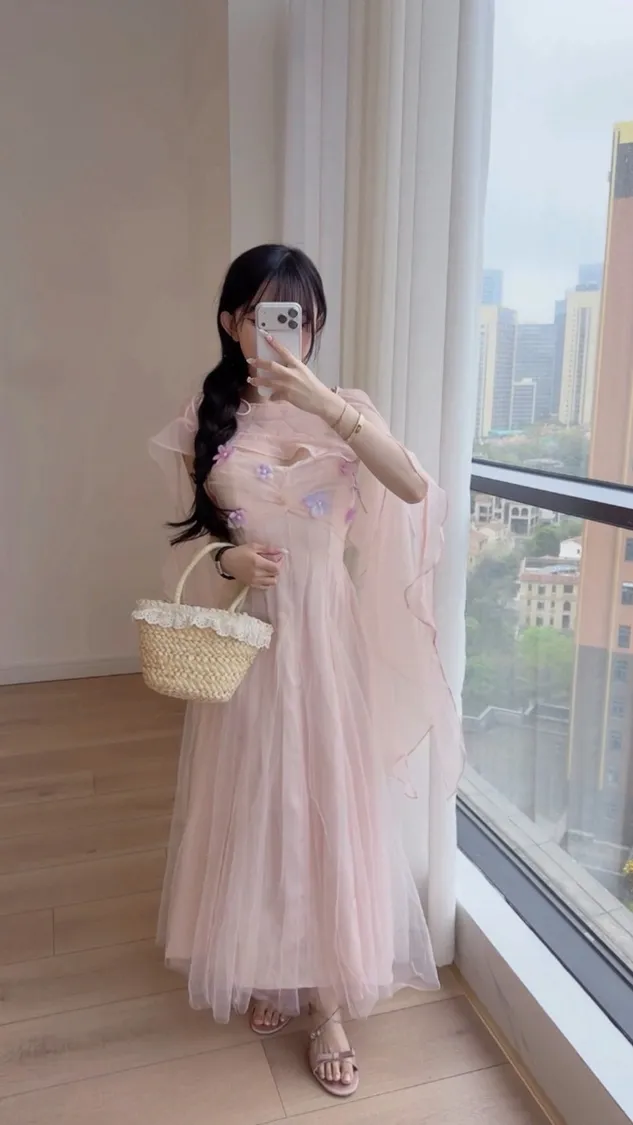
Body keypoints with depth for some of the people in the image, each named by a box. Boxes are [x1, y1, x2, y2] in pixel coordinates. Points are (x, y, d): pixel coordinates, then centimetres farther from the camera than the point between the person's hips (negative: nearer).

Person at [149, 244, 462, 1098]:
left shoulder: (342, 410, -1)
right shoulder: (207, 419, 1)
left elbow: (415, 488, -19)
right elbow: (192, 535, 6)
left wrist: (324, 403, -29)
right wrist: (229, 559, -17)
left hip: (326, 636, 0)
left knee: (330, 803, 6)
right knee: (252, 803, 12)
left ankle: (328, 1001, 25)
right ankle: (267, 972, 37)